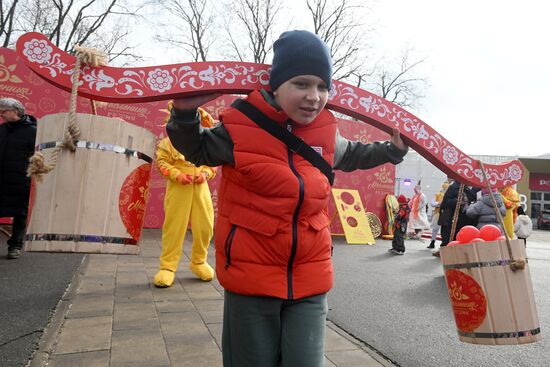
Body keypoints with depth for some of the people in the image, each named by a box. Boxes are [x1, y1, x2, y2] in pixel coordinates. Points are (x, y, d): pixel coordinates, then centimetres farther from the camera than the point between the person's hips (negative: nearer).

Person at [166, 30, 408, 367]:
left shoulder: (326, 133, 0)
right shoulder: (241, 125, -12)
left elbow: (351, 156, 23)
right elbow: (197, 150, 7)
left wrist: (392, 149, 16)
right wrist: (186, 114, -9)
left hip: (310, 277, 3)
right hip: (251, 274, -2)